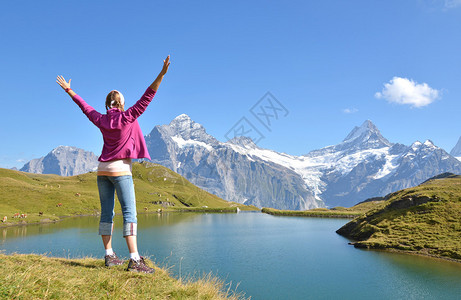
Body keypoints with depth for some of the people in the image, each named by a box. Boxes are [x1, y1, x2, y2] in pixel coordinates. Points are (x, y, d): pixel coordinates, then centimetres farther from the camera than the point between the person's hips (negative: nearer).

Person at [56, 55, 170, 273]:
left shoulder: (101, 120, 8)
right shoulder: (128, 117, -6)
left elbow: (84, 106, 22)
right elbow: (146, 98, -12)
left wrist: (68, 90, 37)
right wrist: (162, 74, -14)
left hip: (103, 170, 6)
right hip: (121, 169, -6)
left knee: (106, 214, 9)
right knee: (130, 213, -10)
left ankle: (109, 255, 13)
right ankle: (134, 259, -16)